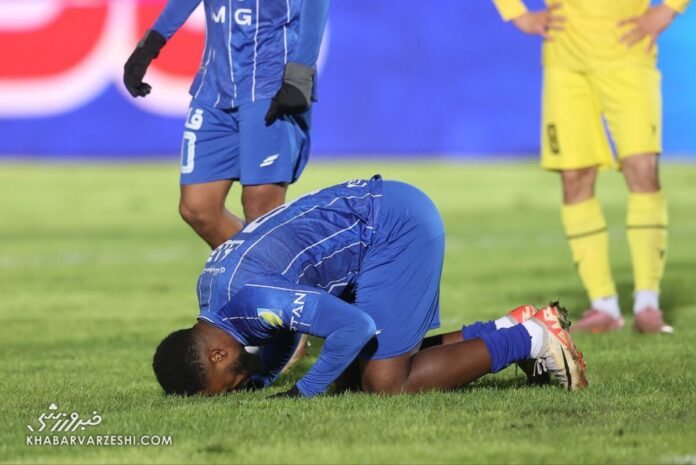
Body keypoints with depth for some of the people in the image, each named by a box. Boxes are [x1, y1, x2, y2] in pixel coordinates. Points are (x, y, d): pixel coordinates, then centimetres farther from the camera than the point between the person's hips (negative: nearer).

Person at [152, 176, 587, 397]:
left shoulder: (248, 299, -25)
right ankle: (514, 329, 14)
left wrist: (305, 392, -18)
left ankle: (529, 338, -2)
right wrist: (260, 379, 9)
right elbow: (286, 323, 25)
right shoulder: (211, 287, 6)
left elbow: (355, 327, -28)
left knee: (385, 383, -12)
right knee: (374, 361, 12)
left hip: (399, 227, -10)